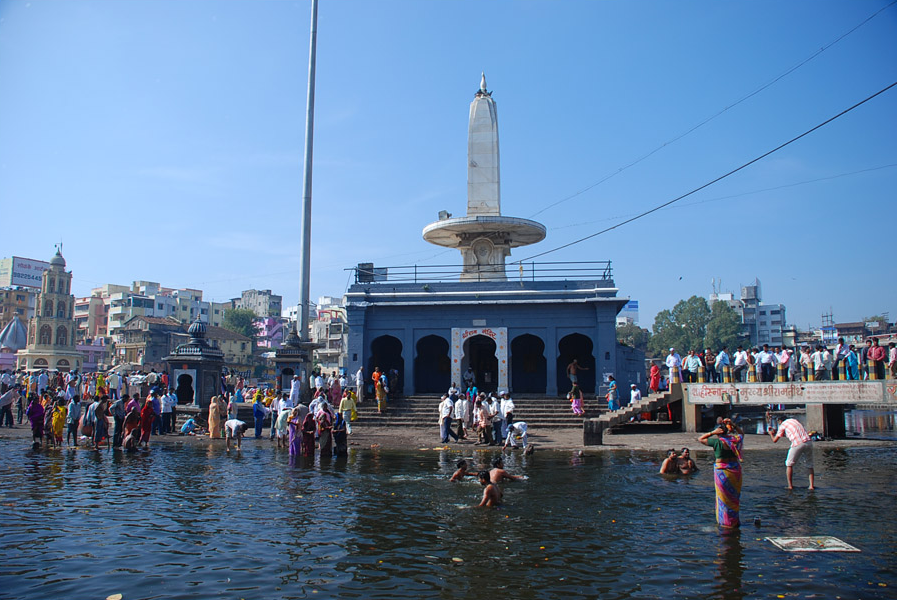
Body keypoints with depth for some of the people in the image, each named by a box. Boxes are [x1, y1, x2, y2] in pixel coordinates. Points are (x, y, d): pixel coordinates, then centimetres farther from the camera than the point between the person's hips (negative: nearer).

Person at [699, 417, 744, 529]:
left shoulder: (717, 441, -14)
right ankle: (735, 521, 26)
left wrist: (712, 432, -10)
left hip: (722, 470, -5)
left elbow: (700, 439, -5)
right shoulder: (736, 439, 0)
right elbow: (742, 433, 24)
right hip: (735, 469, 5)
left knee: (724, 497, 6)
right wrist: (734, 425, 14)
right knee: (734, 496, 16)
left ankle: (727, 522, 12)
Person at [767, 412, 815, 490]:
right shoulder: (794, 420, 27)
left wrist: (770, 433, 28)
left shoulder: (782, 425, 8)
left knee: (789, 464, 10)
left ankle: (790, 486, 8)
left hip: (798, 444, -6)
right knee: (809, 465, 19)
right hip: (808, 442, 6)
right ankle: (812, 485, 10)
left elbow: (775, 440, 10)